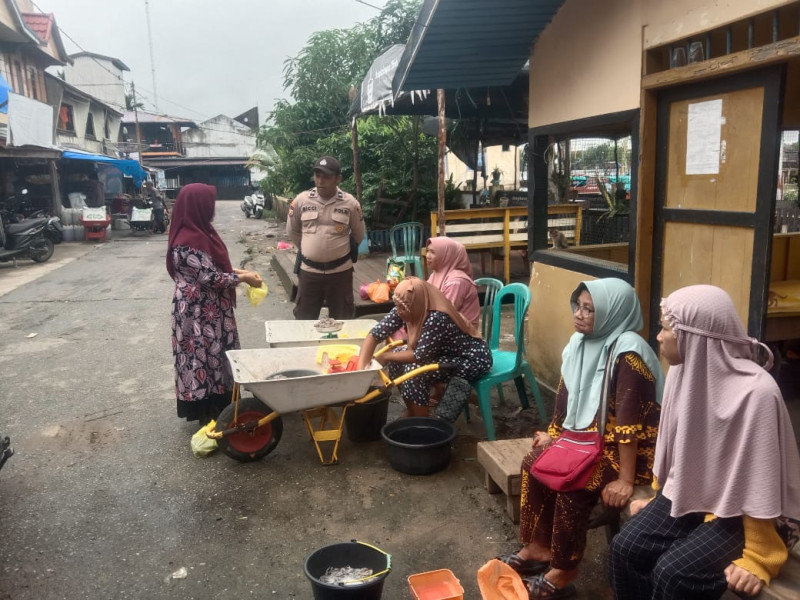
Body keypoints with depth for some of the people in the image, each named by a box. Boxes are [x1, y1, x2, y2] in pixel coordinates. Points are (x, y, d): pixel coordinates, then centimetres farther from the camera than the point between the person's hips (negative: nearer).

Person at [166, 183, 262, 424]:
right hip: (199, 311, -10)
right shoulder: (188, 242, -24)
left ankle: (216, 410, 30)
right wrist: (243, 278, -13)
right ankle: (208, 414, 16)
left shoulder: (198, 232, 7)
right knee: (205, 356, 2)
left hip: (209, 308, 10)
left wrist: (237, 271, 6)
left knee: (213, 355, 17)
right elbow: (210, 277, -23)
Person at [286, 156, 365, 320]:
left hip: (340, 271, -1)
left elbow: (358, 235, 8)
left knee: (342, 320, 11)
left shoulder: (350, 203, -7)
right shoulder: (301, 200, -4)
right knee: (304, 319, 10)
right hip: (309, 270, 1)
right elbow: (292, 231, 11)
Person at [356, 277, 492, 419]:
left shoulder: (437, 319, -36)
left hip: (474, 359, -8)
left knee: (415, 370, -24)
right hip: (448, 353, 8)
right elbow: (375, 334, -14)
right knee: (397, 360, -3)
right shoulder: (403, 310, -14)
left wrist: (386, 356, -17)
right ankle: (411, 415, 11)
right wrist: (361, 368, -25)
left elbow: (419, 356, -29)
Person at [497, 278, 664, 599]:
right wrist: (553, 434, 15)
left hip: (635, 448, -9)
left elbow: (628, 421, -28)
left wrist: (625, 480, -27)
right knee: (534, 463, 0)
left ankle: (564, 573, -4)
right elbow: (568, 396, 12)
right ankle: (539, 548, 14)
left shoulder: (627, 352, -27)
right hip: (591, 436, 9)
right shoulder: (581, 342, 0)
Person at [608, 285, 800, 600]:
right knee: (625, 548, -13)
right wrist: (657, 498, 18)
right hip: (686, 495, 6)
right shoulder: (682, 371, -4)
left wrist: (758, 556, -15)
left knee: (672, 574, -23)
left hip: (737, 512, -6)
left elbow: (761, 480, -21)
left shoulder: (756, 391, -26)